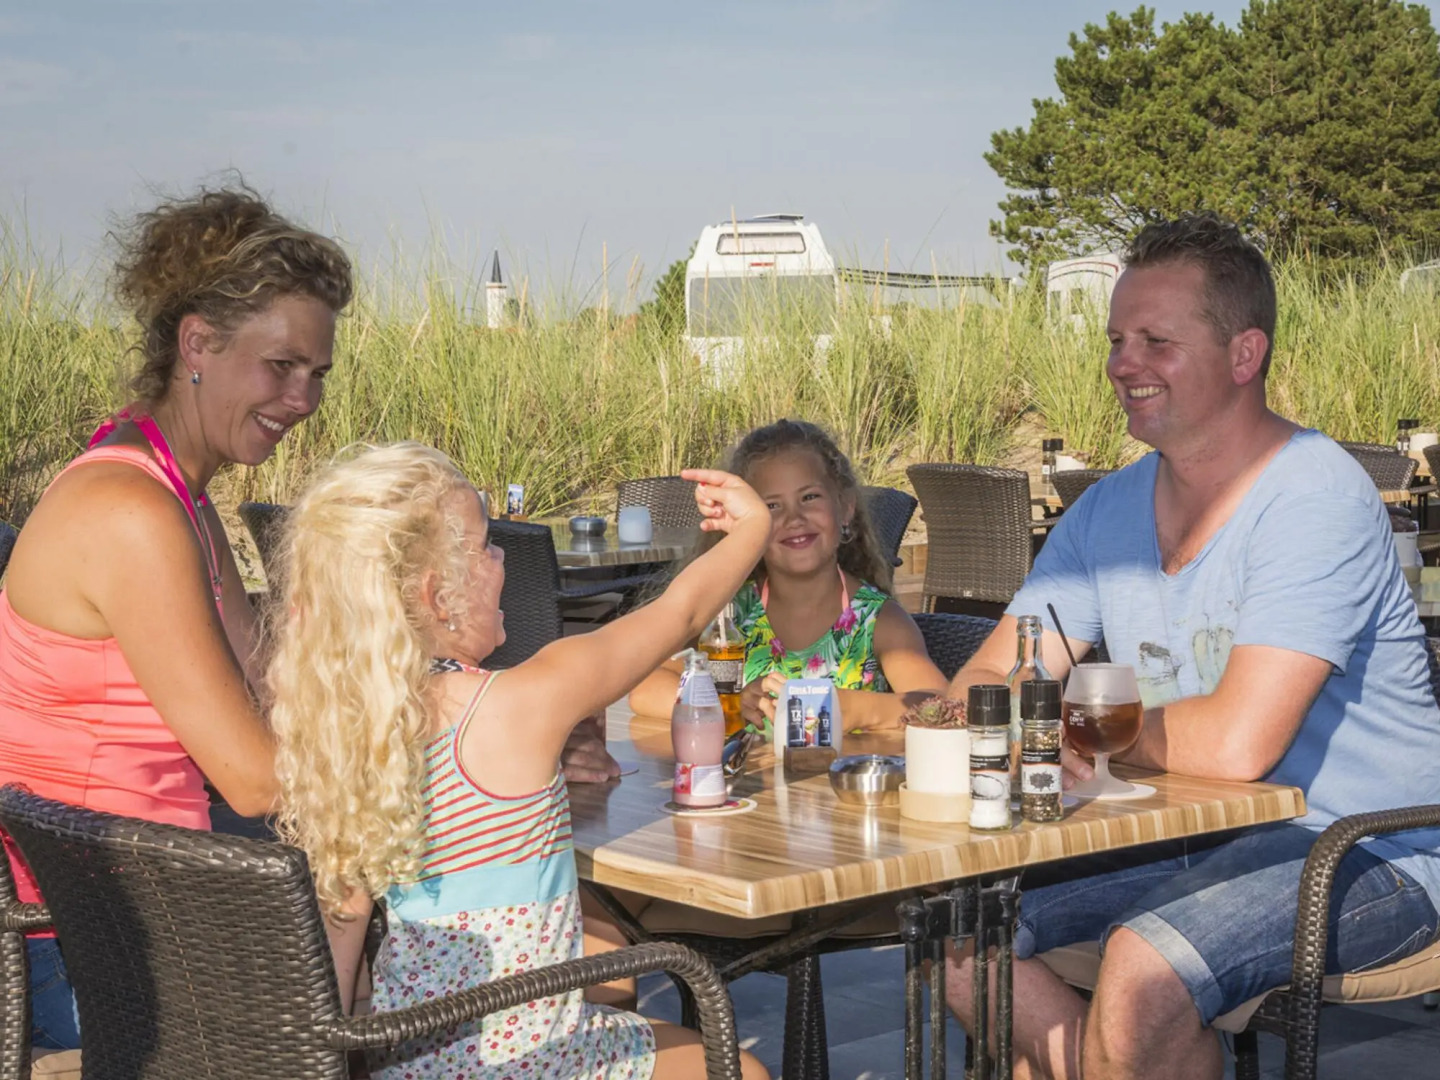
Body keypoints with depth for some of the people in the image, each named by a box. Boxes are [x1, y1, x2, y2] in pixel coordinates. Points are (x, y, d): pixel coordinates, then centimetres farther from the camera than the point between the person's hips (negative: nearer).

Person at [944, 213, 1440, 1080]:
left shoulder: (1314, 500, -18)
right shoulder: (1109, 511, 6)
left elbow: (1237, 743, -27)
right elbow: (983, 688, 5)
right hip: (1195, 843, 8)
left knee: (1144, 964, -32)